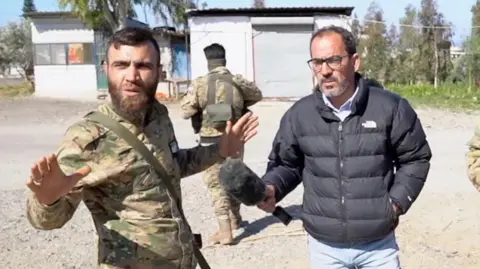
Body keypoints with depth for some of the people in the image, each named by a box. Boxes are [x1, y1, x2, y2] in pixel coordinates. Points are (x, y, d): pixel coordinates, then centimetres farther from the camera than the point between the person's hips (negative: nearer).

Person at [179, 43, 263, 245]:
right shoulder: (238, 81, -1)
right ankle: (235, 219, 37)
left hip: (211, 141, -3)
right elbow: (257, 95, 16)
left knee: (216, 185, 3)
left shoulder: (199, 84, -10)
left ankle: (225, 231, -1)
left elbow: (185, 112, -8)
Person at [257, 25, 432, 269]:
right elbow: (286, 163, 8)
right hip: (323, 246, 2)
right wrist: (271, 188, -11)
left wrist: (397, 201, -6)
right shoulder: (299, 114, -4)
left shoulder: (390, 107, -8)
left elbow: (415, 158, 4)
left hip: (378, 244, -1)